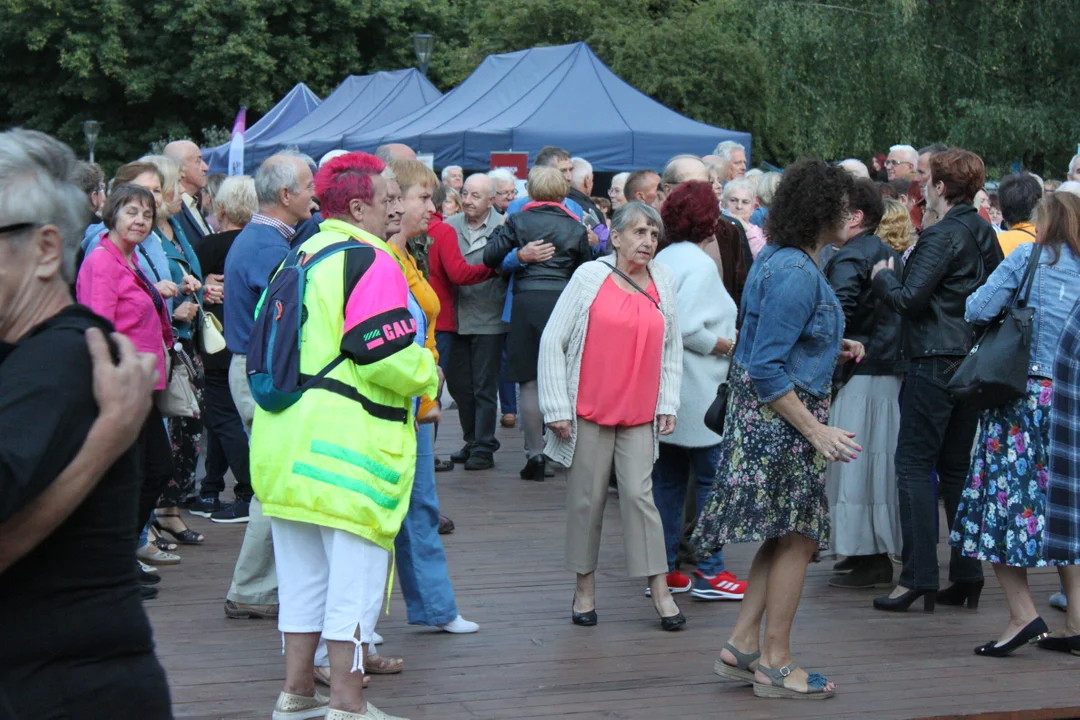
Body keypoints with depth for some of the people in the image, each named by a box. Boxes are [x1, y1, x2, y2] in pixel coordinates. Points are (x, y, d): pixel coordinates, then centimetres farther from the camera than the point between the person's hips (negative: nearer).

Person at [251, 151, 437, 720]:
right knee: (355, 572, -2)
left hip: (286, 438, 9)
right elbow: (388, 355, -20)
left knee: (302, 572, 16)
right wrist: (428, 377, -2)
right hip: (349, 442, -9)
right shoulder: (369, 262, -13)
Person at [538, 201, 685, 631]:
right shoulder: (590, 277, -3)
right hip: (589, 412, -2)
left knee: (639, 494, -4)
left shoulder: (663, 282, 6)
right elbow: (552, 341, -4)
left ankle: (660, 590, 0)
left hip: (640, 415, 2)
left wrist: (668, 404, 5)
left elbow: (672, 349, 13)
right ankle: (585, 587, 15)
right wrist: (557, 407, -7)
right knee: (587, 498, 4)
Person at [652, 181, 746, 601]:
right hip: (697, 394, -8)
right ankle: (710, 572, 1)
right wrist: (725, 345, -10)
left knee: (668, 480, 11)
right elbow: (685, 329, -24)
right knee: (712, 480, -1)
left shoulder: (663, 259, 11)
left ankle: (664, 569, 14)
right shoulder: (698, 264, -14)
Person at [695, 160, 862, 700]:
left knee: (787, 536, 17)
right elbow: (766, 368, -24)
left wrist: (831, 347, 16)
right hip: (781, 417, -10)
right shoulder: (796, 274, -22)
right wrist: (817, 432, -21)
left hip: (769, 414, 10)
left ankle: (741, 647, 21)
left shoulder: (779, 260, 9)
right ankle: (774, 664, 11)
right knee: (797, 537, 1)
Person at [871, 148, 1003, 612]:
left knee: (914, 465, -5)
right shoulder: (984, 234, 11)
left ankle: (918, 577, -8)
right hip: (974, 361, 9)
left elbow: (910, 299, -18)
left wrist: (883, 277, 0)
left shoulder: (943, 236, -14)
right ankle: (967, 576, 13)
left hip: (935, 361, -8)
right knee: (957, 467, 13)